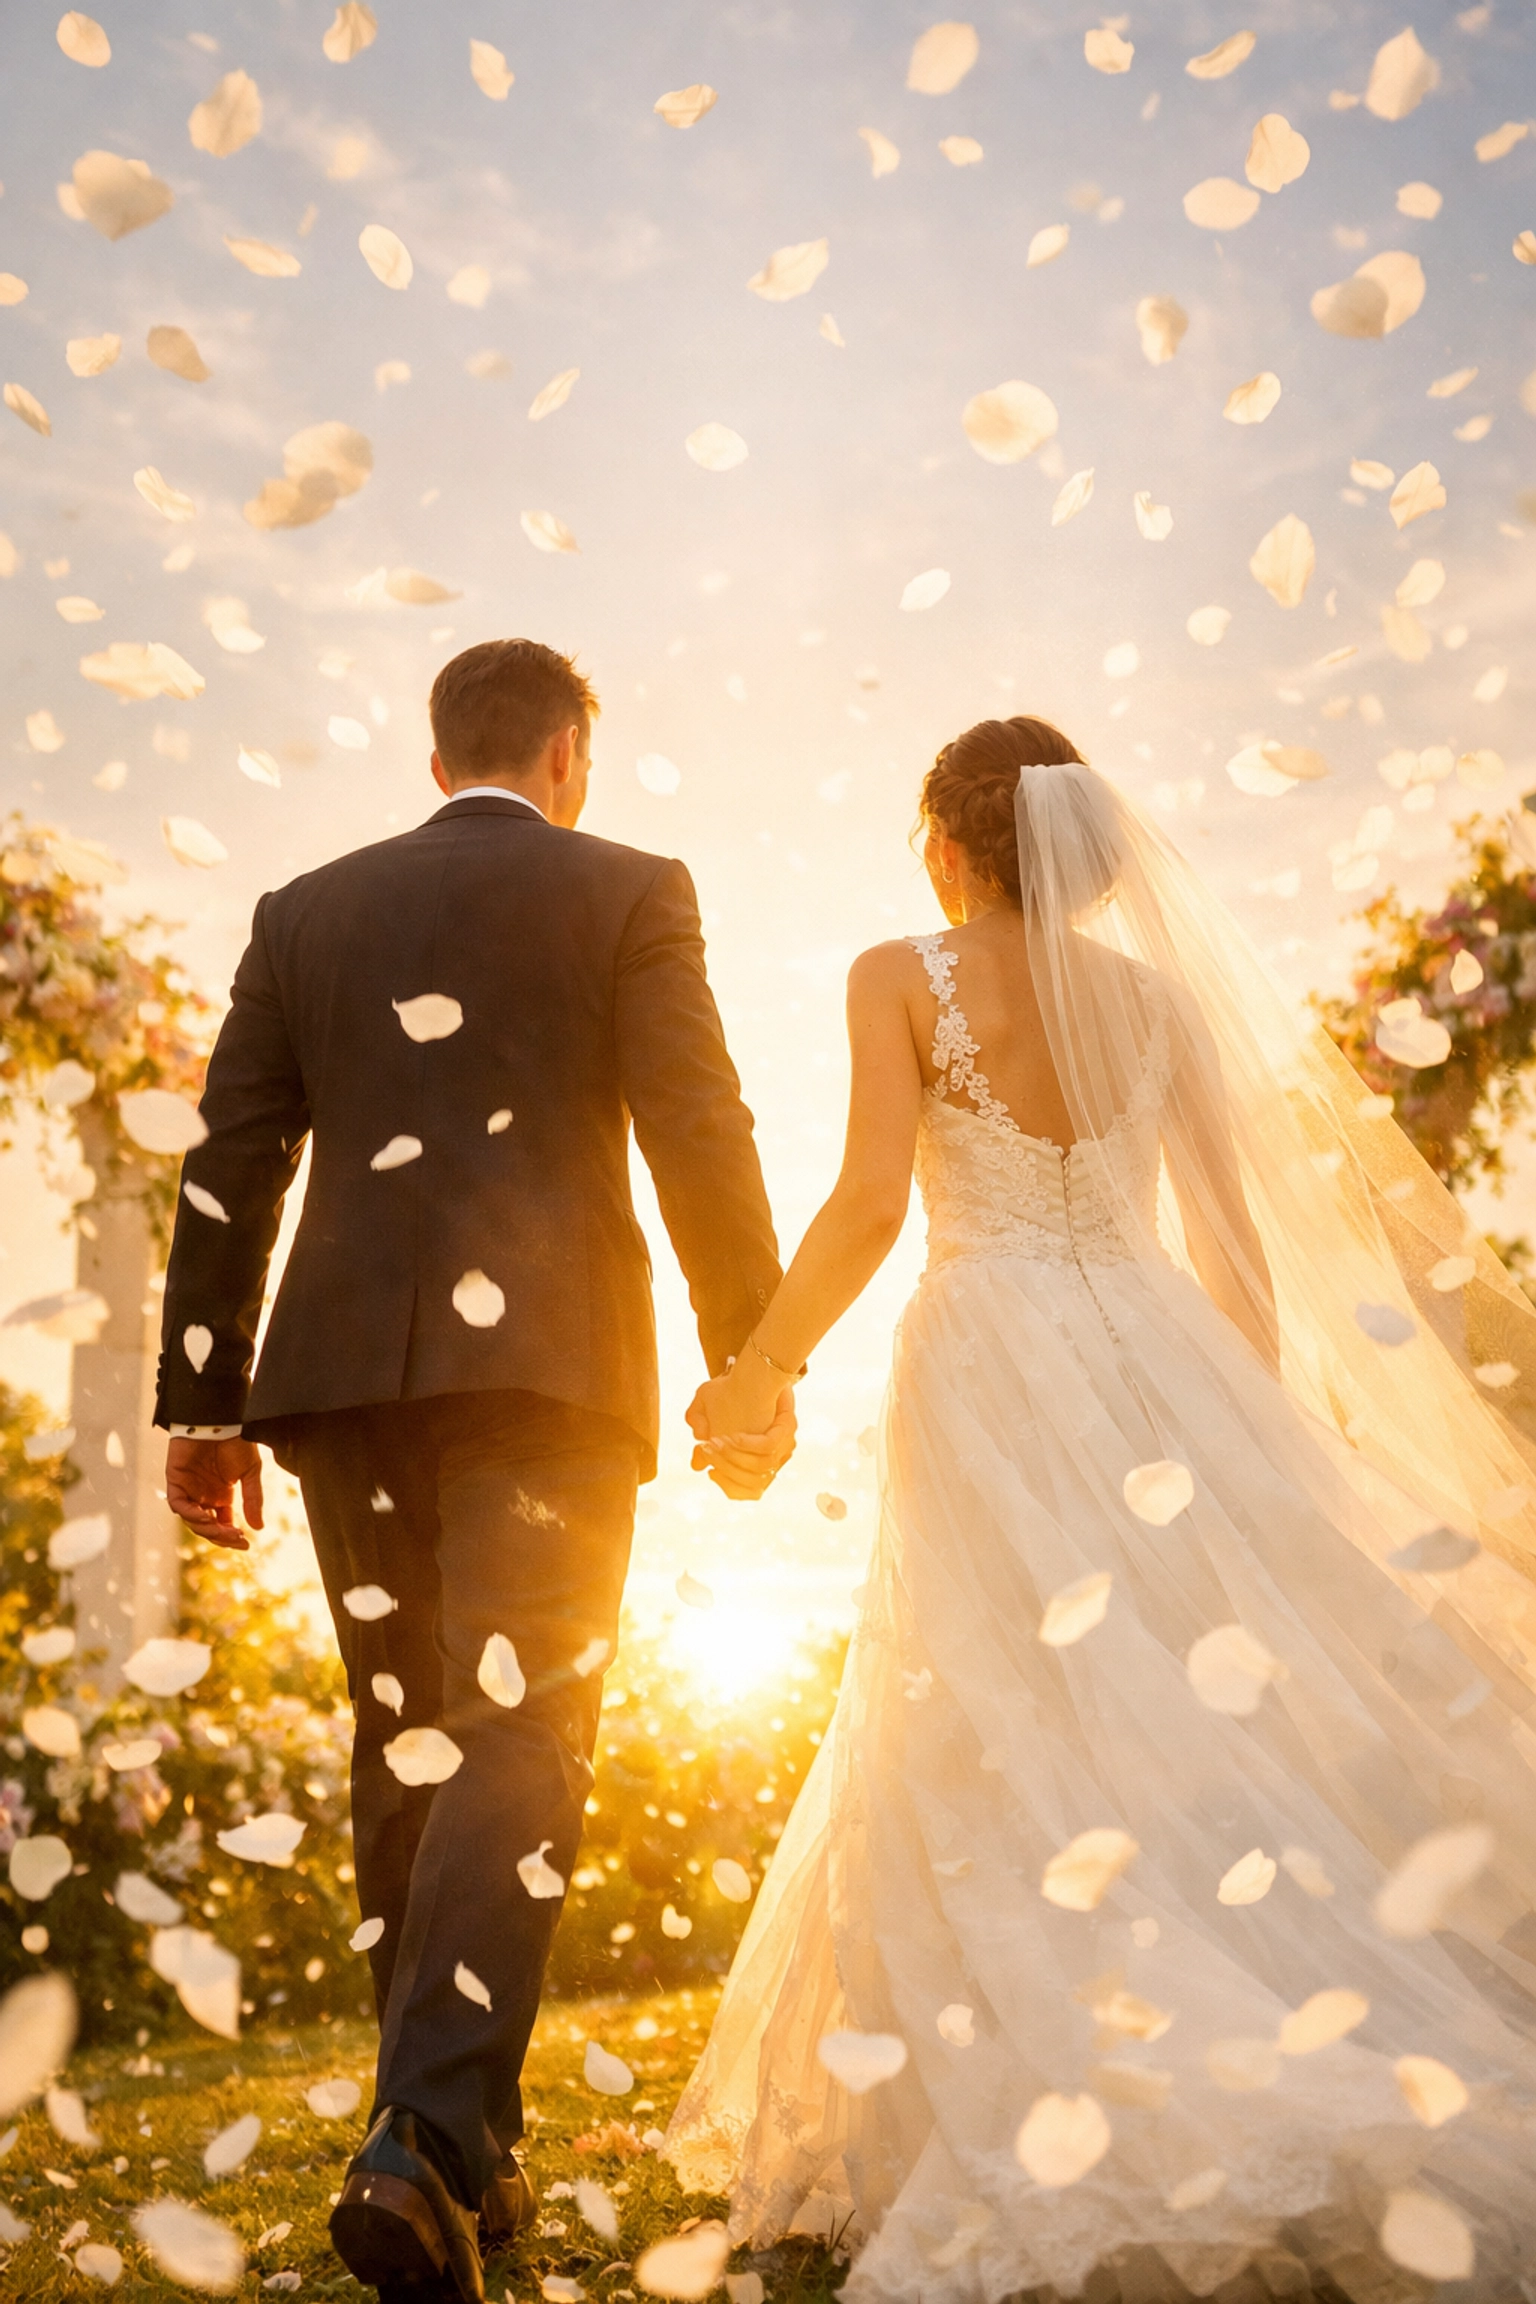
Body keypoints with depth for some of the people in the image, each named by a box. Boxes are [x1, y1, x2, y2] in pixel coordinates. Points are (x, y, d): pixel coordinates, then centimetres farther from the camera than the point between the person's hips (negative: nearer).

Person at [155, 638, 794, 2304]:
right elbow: (700, 1136, -2)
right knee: (517, 1740, -4)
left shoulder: (306, 910, 16)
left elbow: (229, 1168, 11)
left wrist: (204, 1405, 11)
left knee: (406, 1742, 12)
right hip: (546, 1354, -3)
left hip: (343, 1363, 4)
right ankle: (424, 2140, -19)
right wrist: (754, 1362, 3)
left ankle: (470, 2153, 20)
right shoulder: (629, 893, 8)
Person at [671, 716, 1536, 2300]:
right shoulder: (1156, 992, 10)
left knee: (1022, 1773, 1)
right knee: (1231, 1700, 5)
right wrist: (1248, 1433, 17)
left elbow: (869, 1206, -10)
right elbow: (1240, 1238, 9)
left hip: (991, 1377, -3)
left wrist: (760, 1371, 2)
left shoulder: (902, 978, 0)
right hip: (1158, 1364, 4)